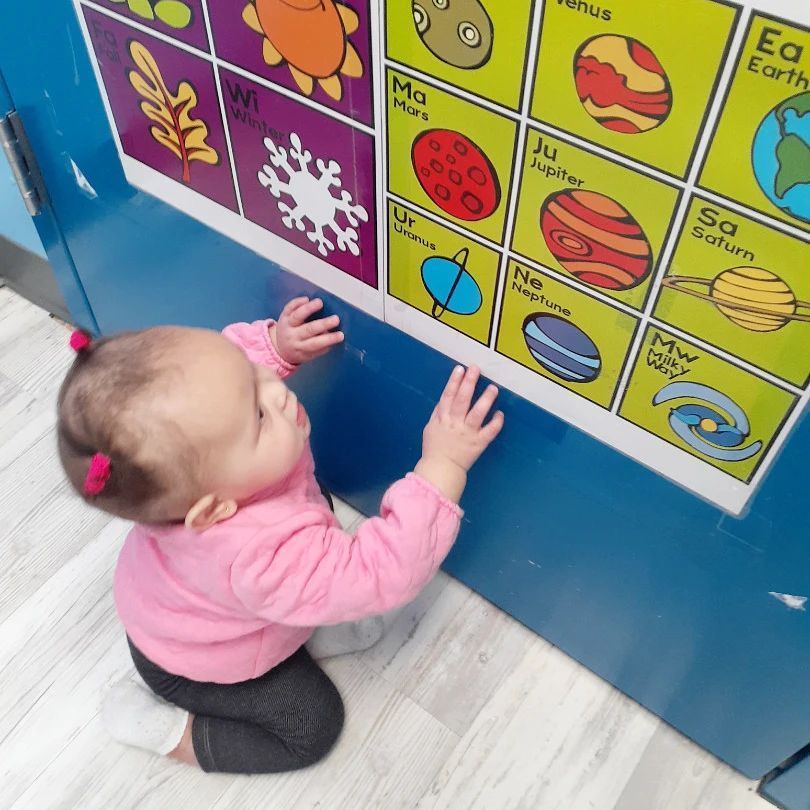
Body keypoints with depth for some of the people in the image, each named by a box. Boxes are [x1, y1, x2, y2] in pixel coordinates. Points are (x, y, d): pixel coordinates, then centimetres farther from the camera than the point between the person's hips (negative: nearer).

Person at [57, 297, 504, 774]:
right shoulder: (265, 556, -51)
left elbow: (228, 362, -9)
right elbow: (385, 572, -42)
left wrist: (276, 344, -29)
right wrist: (443, 465, -44)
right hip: (201, 665, -7)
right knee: (312, 726, 8)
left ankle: (304, 629, 19)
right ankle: (170, 731, 11)